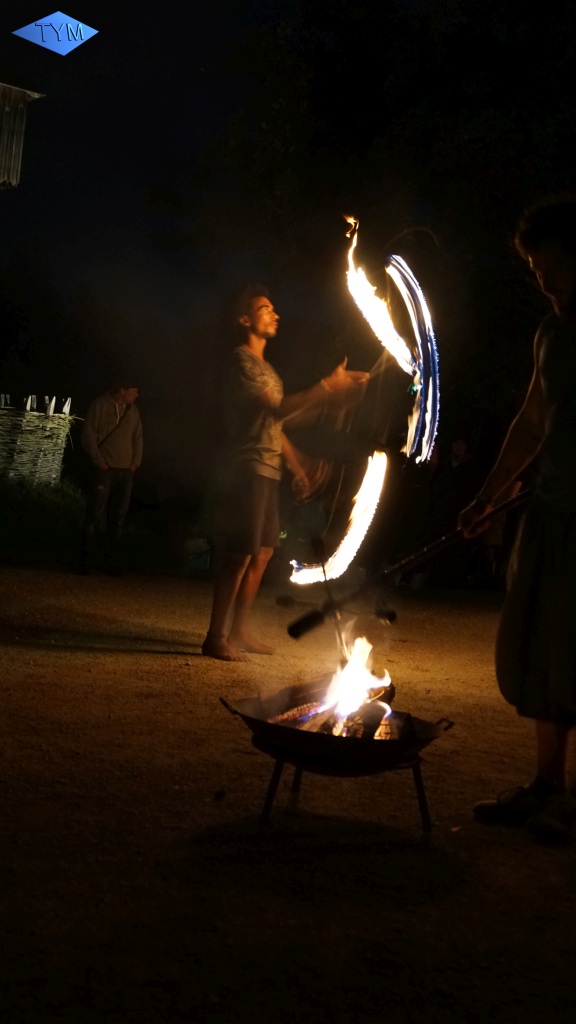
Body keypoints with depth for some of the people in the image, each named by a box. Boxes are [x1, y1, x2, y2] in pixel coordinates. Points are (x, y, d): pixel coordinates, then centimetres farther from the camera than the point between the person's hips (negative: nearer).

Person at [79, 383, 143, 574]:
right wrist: (98, 460, -9)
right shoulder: (101, 404, -3)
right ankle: (87, 562, 0)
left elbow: (138, 437, 17)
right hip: (104, 469, -5)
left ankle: (112, 562, 10)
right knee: (95, 515, -5)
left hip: (126, 471, 5)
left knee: (118, 517, 5)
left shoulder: (133, 410, 11)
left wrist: (136, 462, 4)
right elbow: (88, 433, -5)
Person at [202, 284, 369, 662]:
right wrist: (327, 386, -18)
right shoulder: (242, 360, -10)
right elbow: (280, 409, -20)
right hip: (248, 469, -10)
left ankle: (240, 631, 16)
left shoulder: (263, 365, 21)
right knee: (241, 554, -11)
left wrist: (297, 465, 19)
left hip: (267, 470, 10)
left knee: (262, 553, 10)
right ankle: (216, 637, -7)